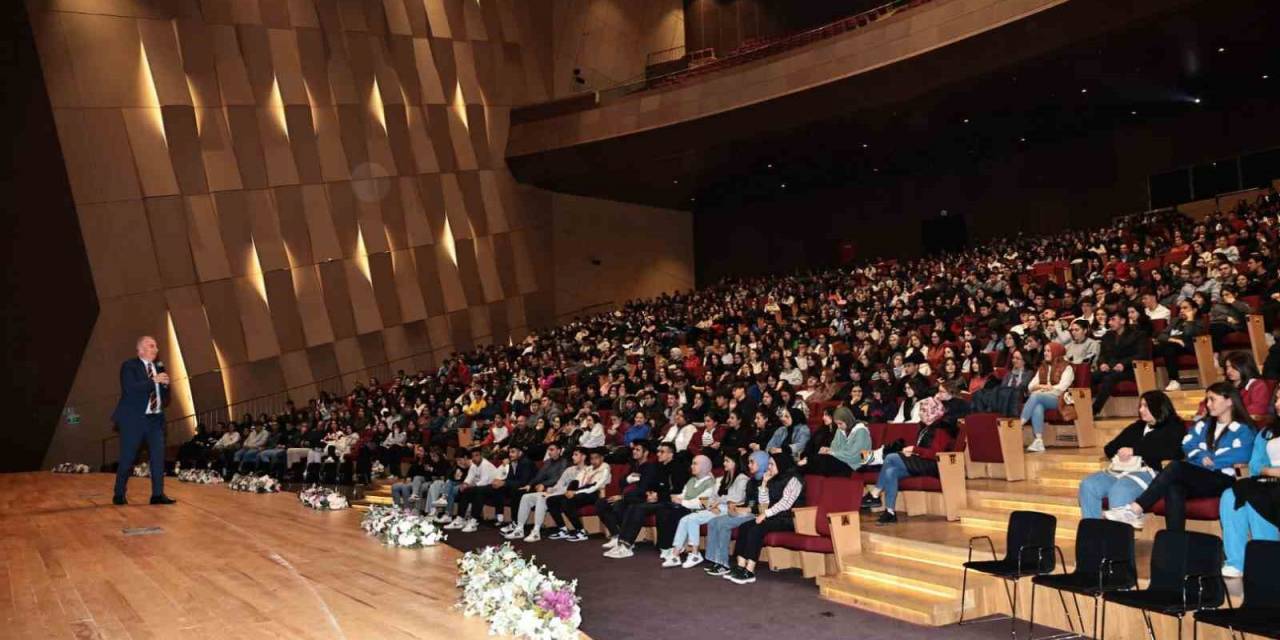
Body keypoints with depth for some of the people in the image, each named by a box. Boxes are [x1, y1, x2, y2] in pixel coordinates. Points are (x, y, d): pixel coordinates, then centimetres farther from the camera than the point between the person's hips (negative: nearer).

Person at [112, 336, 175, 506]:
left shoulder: (158, 367, 13)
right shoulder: (129, 366, -5)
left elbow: (165, 397, 16)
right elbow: (130, 389, -21)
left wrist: (165, 384, -5)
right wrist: (154, 381, -21)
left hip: (155, 419, 5)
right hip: (134, 419, -5)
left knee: (158, 456, 0)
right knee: (127, 458, 2)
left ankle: (158, 494, 3)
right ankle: (119, 494, 14)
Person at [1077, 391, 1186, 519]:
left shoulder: (1173, 428, 12)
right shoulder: (1136, 427, 29)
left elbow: (1167, 452, -9)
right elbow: (1109, 448, 26)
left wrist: (1134, 451, -6)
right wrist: (1119, 453, 2)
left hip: (1148, 472, -6)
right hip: (1120, 471, 6)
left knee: (1119, 490, -38)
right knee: (1088, 484, -21)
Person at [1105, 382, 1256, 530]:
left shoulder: (1243, 429, 7)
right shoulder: (1204, 424, 25)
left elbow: (1241, 455, -12)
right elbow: (1187, 445, 10)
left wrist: (1211, 460, -7)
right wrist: (1203, 457, -8)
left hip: (1222, 481, -5)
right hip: (1196, 478, 5)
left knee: (1176, 467, -30)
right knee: (1174, 488, -32)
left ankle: (1136, 509, -35)